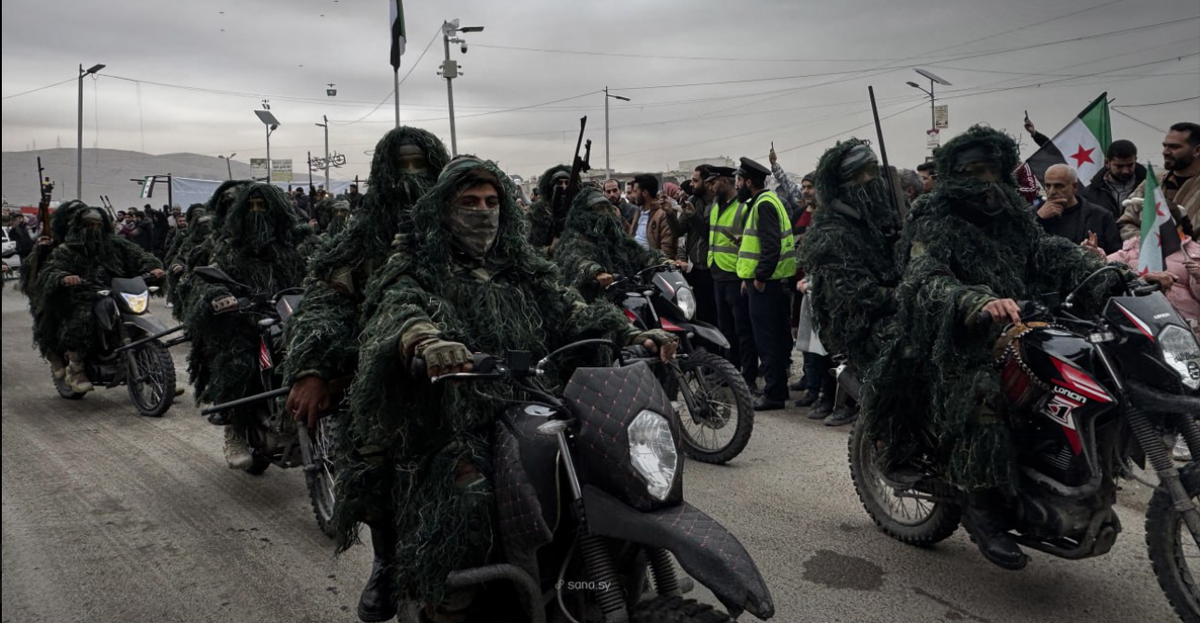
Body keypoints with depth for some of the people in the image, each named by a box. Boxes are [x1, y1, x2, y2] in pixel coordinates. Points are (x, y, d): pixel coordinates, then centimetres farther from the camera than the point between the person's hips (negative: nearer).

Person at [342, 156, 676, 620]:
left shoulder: (525, 272, 22)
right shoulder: (417, 272, 7)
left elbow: (571, 312, 8)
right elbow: (398, 312, -16)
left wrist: (632, 336, -12)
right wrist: (426, 341, -41)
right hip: (458, 429, -4)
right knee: (467, 493, -32)